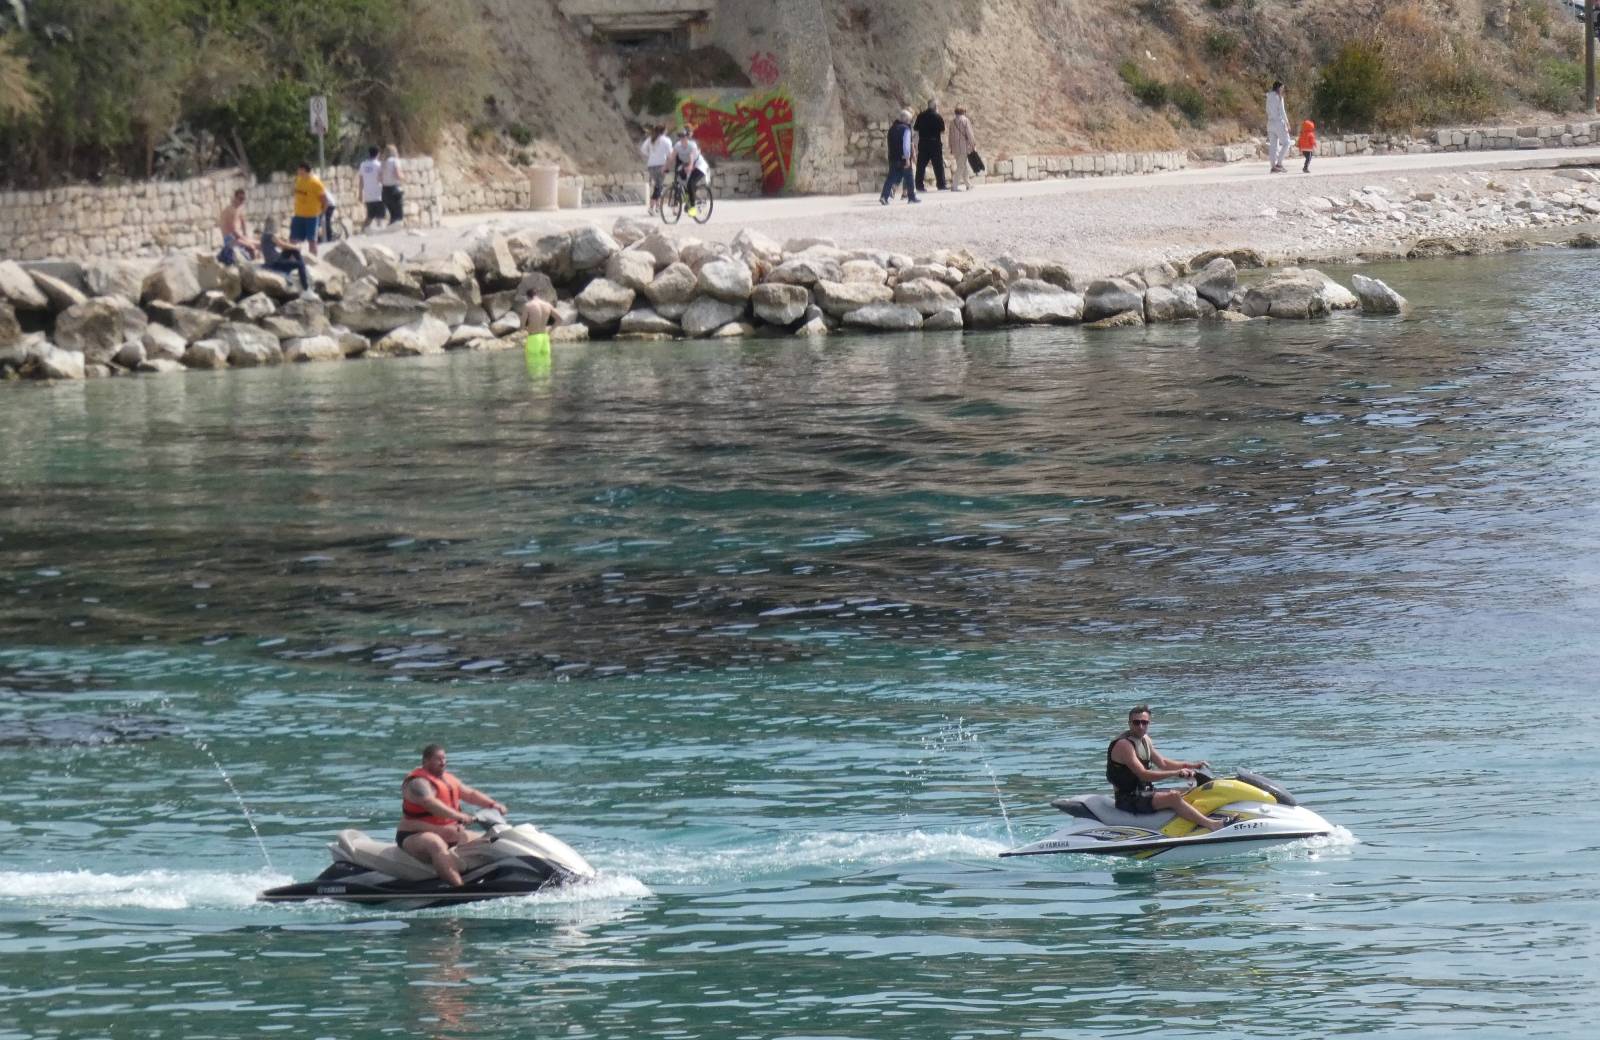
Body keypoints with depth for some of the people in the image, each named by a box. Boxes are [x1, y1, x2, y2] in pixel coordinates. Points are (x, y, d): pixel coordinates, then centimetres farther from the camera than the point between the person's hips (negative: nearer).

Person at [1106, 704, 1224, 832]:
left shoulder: (1144, 739, 12)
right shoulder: (1124, 744, -18)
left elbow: (1162, 763, 19)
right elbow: (1143, 775, -26)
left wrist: (1193, 765, 9)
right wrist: (1176, 773, -29)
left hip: (1144, 793, 10)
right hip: (1129, 800, -10)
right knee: (1173, 797, -27)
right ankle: (1211, 825, -36)